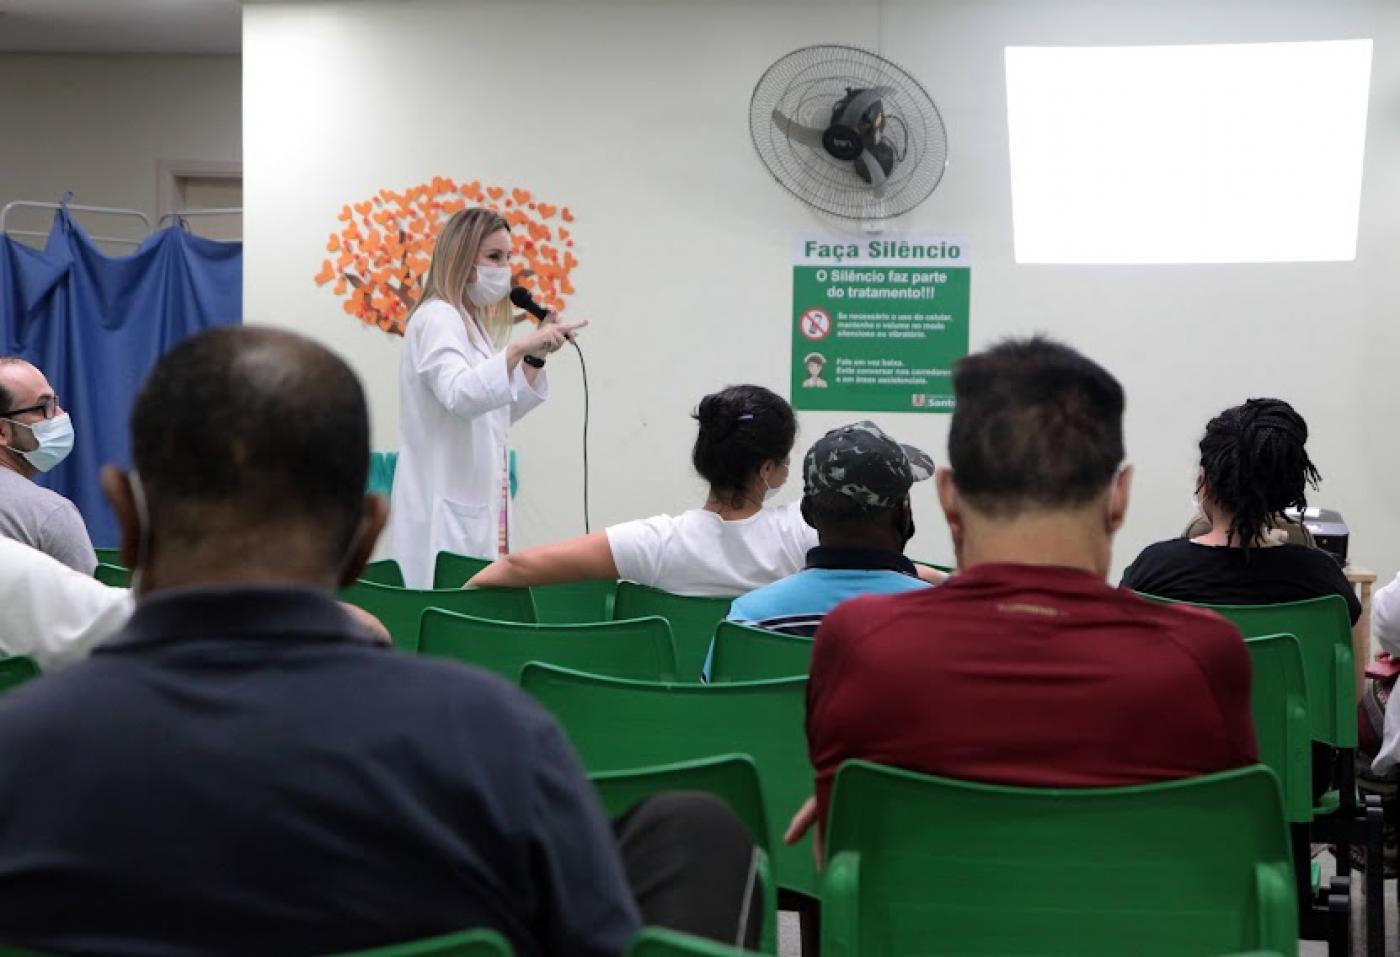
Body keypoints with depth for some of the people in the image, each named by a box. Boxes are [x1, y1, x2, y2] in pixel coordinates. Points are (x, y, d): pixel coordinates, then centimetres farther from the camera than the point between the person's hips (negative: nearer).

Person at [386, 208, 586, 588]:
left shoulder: (472, 321, 19)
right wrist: (518, 348, -38)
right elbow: (459, 396, -28)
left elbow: (502, 411, 23)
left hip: (474, 504, 9)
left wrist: (536, 356, 10)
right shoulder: (438, 318, -11)